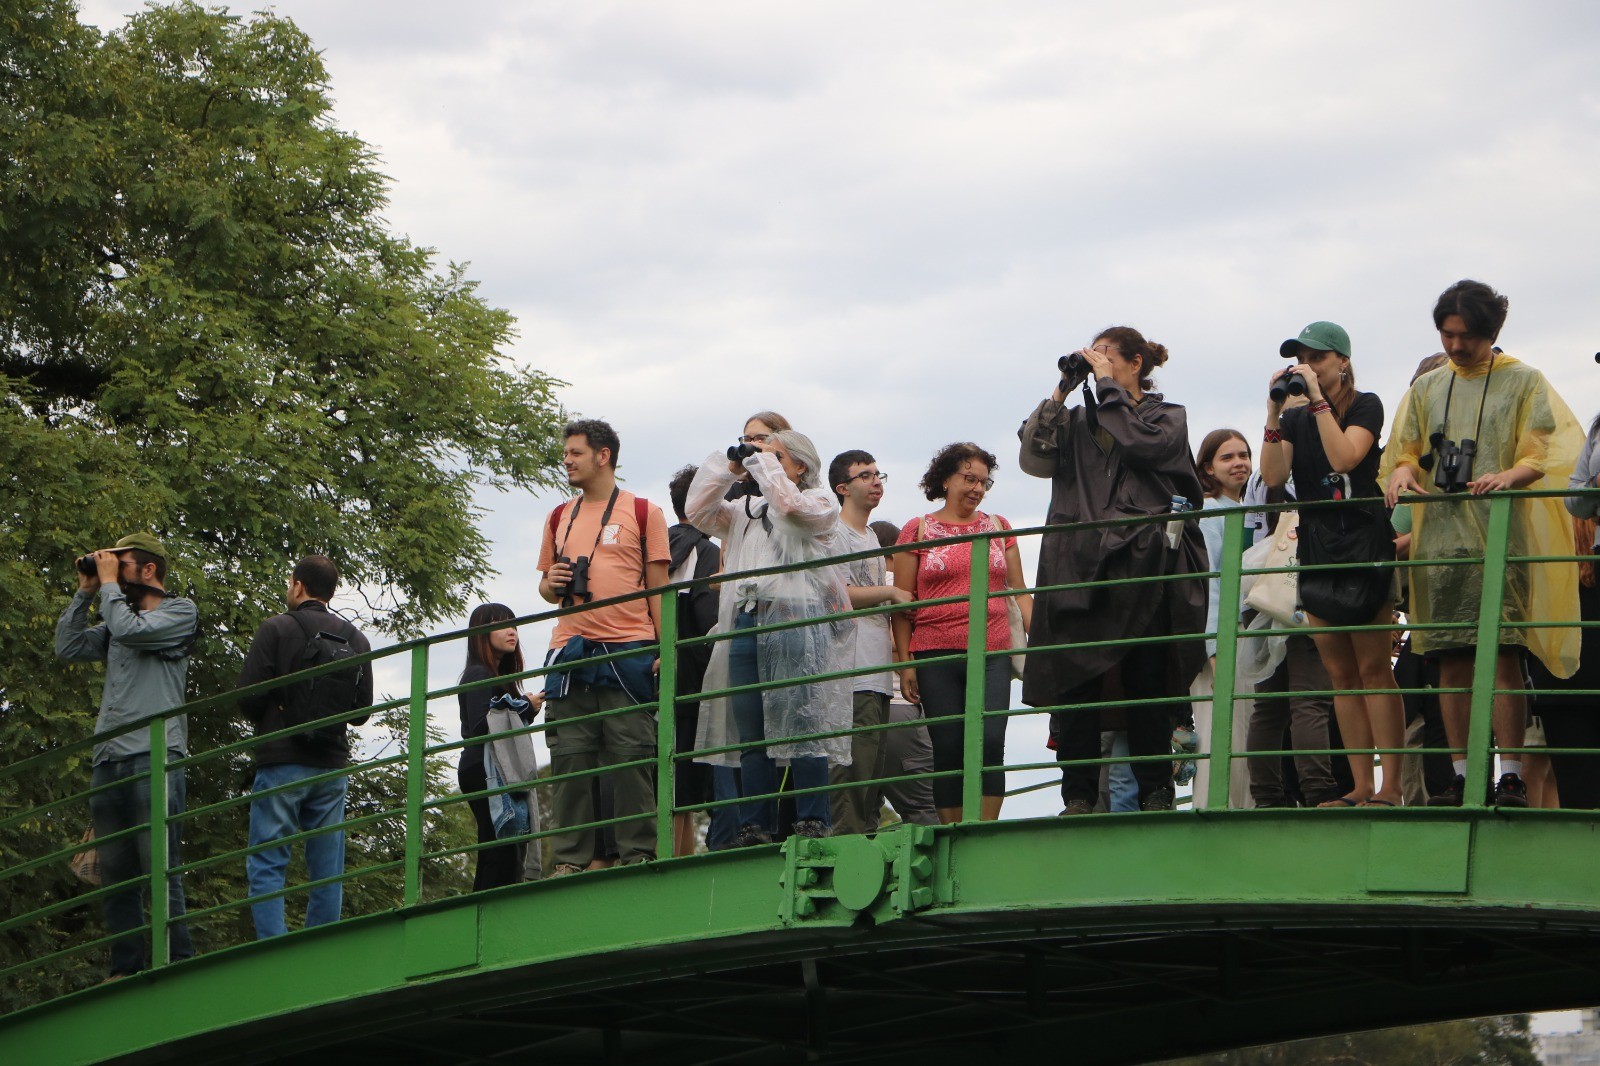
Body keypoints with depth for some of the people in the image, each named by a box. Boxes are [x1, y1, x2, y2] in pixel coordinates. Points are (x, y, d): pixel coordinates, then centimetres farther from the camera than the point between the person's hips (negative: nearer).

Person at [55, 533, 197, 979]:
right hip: (107, 762, 7)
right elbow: (68, 647, 16)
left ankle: (177, 965, -12)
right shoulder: (116, 619, 24)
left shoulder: (180, 612, 4)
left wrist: (109, 583, 0)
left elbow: (130, 630, -13)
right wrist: (85, 591, 14)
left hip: (153, 758, -7)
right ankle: (126, 970, 4)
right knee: (115, 874, 3)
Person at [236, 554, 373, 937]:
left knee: (266, 865, -3)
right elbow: (362, 709, 12)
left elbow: (246, 696, -9)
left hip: (281, 763, -5)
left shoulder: (277, 630, -6)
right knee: (327, 873, 7)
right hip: (333, 767, 5)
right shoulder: (356, 639, 9)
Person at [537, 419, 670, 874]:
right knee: (569, 758, 0)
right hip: (570, 652, 4)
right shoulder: (560, 518, 19)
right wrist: (552, 584, -1)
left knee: (631, 758, -5)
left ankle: (638, 854, -2)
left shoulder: (643, 512, 6)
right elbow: (545, 585, 24)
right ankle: (570, 859, 1)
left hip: (628, 650, -4)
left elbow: (659, 587, 3)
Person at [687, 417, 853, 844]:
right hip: (744, 622, 6)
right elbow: (698, 512, 17)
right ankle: (755, 827, 3)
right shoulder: (745, 509, 27)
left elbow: (790, 505, -13)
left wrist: (764, 463, -2)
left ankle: (811, 822, -12)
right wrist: (726, 467, 12)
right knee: (750, 731, 2)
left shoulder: (820, 502, 8)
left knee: (800, 725, -12)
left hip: (795, 620, -6)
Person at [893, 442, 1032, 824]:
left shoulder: (998, 527, 16)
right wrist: (905, 663, 0)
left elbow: (1019, 592, 17)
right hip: (936, 656, -1)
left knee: (990, 741, -15)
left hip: (992, 655, 1)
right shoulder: (918, 530, 9)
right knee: (948, 748, -3)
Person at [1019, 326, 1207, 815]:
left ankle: (1155, 791, 0)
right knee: (1074, 680, -5)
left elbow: (1141, 444, -9)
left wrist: (1106, 384, -1)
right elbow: (1036, 460, 6)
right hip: (1079, 567, 3)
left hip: (1142, 563, -3)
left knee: (1147, 681, -4)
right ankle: (1078, 796, -5)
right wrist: (1060, 392, 4)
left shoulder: (1167, 418, 12)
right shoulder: (1079, 421, 20)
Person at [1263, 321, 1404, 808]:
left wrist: (1318, 400, -14)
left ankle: (1390, 785, -13)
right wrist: (1275, 410, -7)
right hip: (1317, 549, 6)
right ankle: (1361, 786, 6)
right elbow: (1273, 476, -2)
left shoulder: (1365, 406, 0)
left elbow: (1343, 457, -17)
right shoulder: (1295, 420, 14)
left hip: (1363, 544, -6)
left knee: (1374, 669, -10)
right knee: (1341, 675, 5)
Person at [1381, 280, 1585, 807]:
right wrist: (1402, 473, -5)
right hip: (1439, 541, 4)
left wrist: (1510, 475, -21)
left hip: (1501, 540, -4)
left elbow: (1541, 457, 0)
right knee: (1451, 661, 1)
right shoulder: (1426, 388, 19)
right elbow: (1404, 452, 19)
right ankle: (1461, 774, 5)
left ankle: (1511, 775, -11)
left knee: (1503, 656, -10)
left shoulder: (1524, 383, 8)